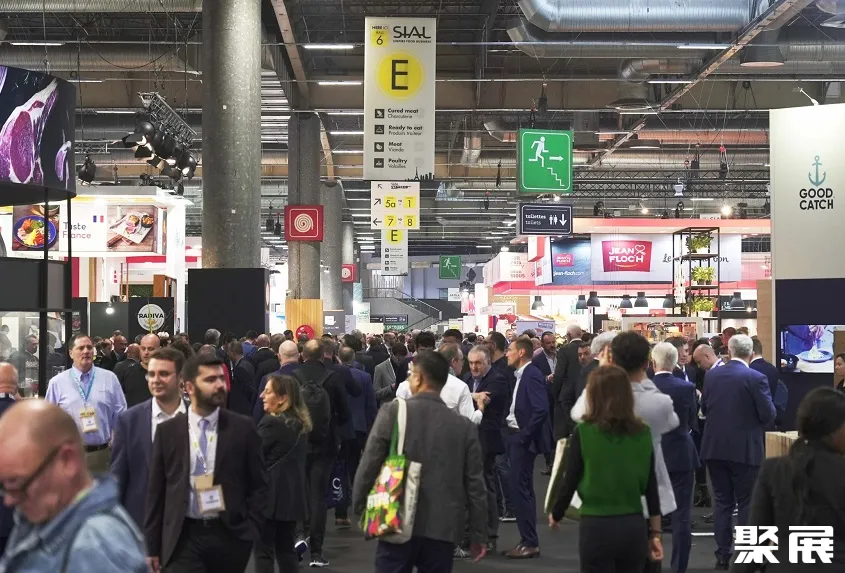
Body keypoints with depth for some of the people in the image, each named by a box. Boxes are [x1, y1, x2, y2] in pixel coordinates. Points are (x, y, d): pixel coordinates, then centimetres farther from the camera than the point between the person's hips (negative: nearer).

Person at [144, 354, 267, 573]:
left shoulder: (242, 428, 2)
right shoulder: (167, 431, 3)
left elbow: (258, 485, 6)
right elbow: (156, 491, 5)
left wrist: (250, 530, -4)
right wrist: (153, 546, 4)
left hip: (230, 535, 1)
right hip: (184, 537, -1)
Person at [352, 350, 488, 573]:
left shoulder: (393, 412, -5)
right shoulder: (464, 426, 1)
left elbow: (369, 465, -5)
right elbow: (474, 485, 3)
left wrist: (360, 507, 9)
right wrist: (478, 533, 11)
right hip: (442, 529, 2)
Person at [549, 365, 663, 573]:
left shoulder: (584, 432, -9)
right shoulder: (643, 433, 1)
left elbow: (570, 481, -4)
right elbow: (651, 486, 4)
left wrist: (555, 514, 14)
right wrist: (655, 532, 12)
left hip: (596, 526, -3)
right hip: (634, 526, 3)